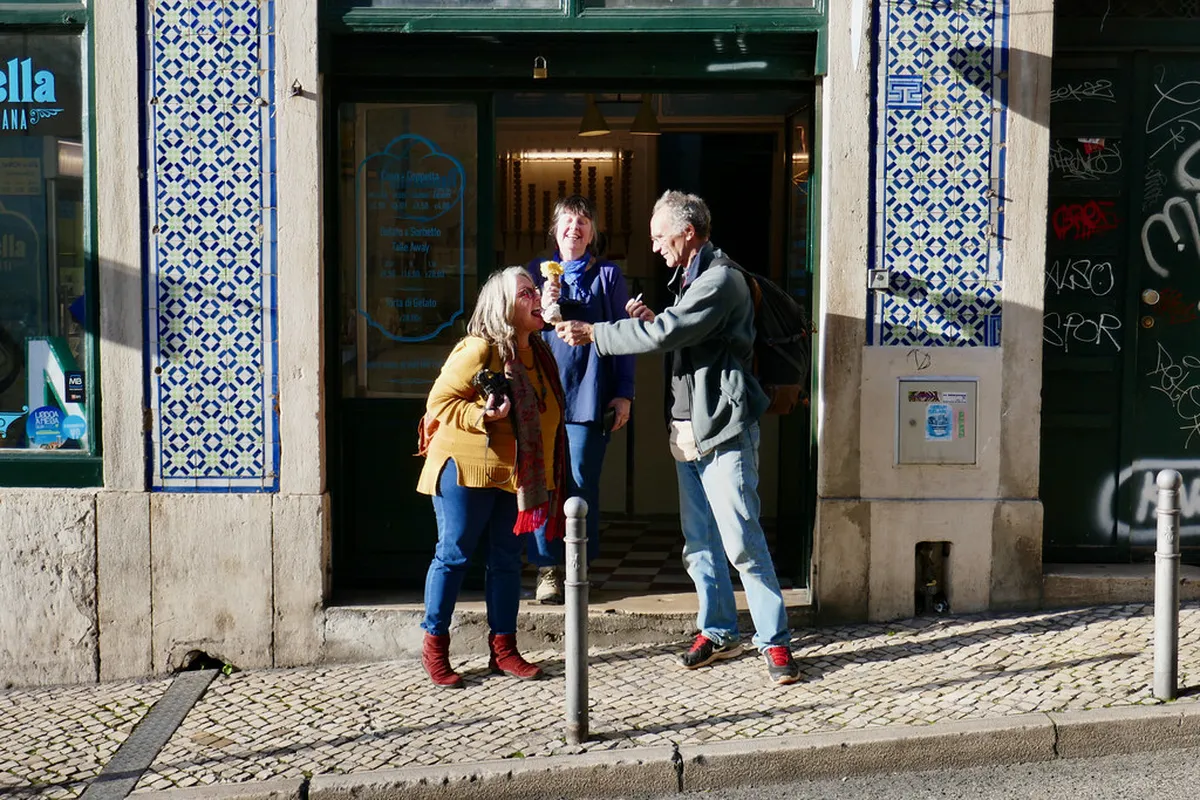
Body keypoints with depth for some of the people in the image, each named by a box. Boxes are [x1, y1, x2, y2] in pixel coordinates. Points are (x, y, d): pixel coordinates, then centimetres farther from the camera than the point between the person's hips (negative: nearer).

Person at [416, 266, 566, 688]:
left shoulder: (539, 353, 9)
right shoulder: (477, 350, -14)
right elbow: (439, 402, -13)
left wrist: (546, 475, 15)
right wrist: (483, 415, -29)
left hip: (518, 473, 7)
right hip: (467, 468, -7)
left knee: (508, 559, 10)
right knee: (454, 555, 0)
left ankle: (503, 648, 19)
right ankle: (434, 646, 11)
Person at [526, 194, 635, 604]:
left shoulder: (608, 275, 8)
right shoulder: (537, 271, 13)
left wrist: (624, 394, 1)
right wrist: (543, 308, -8)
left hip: (588, 396, -2)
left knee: (582, 483, -1)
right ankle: (548, 567, 12)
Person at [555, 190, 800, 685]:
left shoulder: (721, 280, -13)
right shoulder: (686, 280, 19)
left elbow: (666, 334, -21)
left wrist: (592, 333, -14)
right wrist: (649, 321, 3)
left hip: (723, 430, -9)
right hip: (686, 430, 9)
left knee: (741, 540, -7)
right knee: (699, 542, 11)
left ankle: (774, 641, 2)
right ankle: (718, 632, 22)